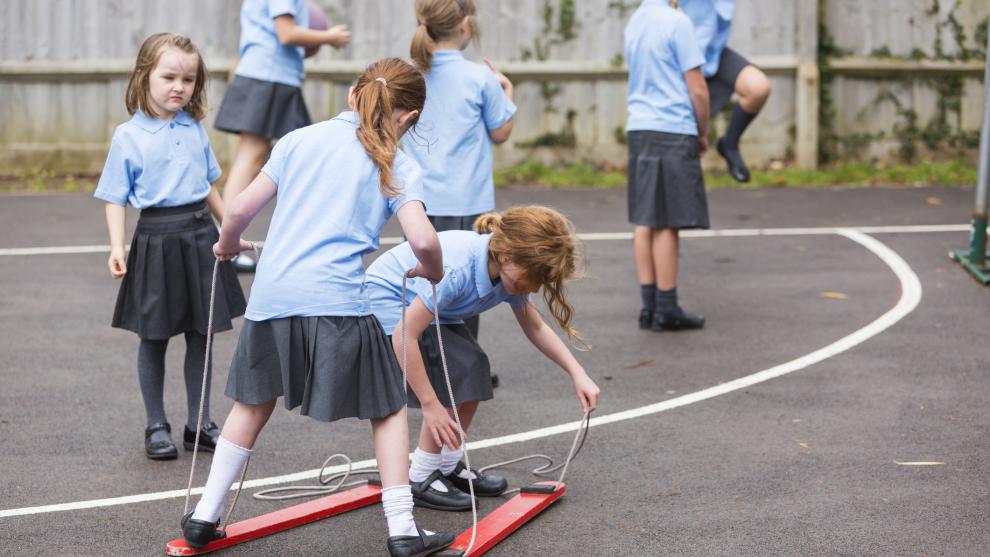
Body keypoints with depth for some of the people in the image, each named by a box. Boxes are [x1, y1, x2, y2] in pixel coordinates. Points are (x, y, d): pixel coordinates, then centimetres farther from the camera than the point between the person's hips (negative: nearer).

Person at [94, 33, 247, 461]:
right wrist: (117, 247, -16)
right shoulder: (128, 136, -5)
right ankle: (156, 427, 17)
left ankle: (199, 424, 19)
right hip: (156, 237, -4)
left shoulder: (195, 129, 7)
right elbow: (115, 198, -4)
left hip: (200, 235, 4)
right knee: (154, 337, 5)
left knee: (201, 336, 8)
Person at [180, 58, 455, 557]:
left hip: (272, 296, 3)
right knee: (388, 408, 14)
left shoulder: (300, 139, 13)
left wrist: (227, 246, 30)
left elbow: (241, 208, 9)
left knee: (253, 404, 22)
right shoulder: (398, 166, 5)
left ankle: (204, 517, 27)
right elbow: (422, 239, -8)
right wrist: (433, 271, 14)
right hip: (338, 303, -3)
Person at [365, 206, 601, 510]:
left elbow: (536, 328, 5)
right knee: (457, 374, -18)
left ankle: (448, 467, 14)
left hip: (419, 302, 8)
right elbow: (404, 336, -37)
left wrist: (578, 374, -4)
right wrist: (430, 404, -34)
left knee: (473, 371, -2)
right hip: (385, 300, -8)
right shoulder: (456, 269, -38)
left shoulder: (511, 270, -12)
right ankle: (420, 480, -8)